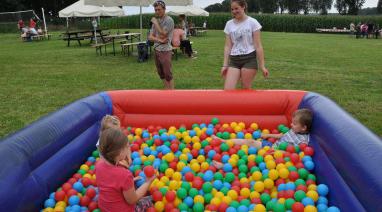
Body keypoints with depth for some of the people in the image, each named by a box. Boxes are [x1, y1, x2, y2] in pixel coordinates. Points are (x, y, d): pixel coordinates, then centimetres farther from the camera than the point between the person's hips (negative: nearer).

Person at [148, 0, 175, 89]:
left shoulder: (169, 20, -9)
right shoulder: (156, 21, 12)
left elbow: (162, 35, -17)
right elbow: (150, 37, 5)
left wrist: (155, 23, -8)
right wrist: (160, 40, -13)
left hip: (165, 50, -7)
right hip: (156, 49, 8)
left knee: (167, 74, -7)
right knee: (161, 73, 12)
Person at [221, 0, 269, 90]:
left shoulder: (252, 22, -3)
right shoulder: (229, 24, 7)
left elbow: (258, 46, -4)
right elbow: (228, 46, 6)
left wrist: (262, 65, -7)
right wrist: (225, 65, 0)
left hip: (249, 59, -3)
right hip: (233, 60, 4)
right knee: (227, 90, -6)